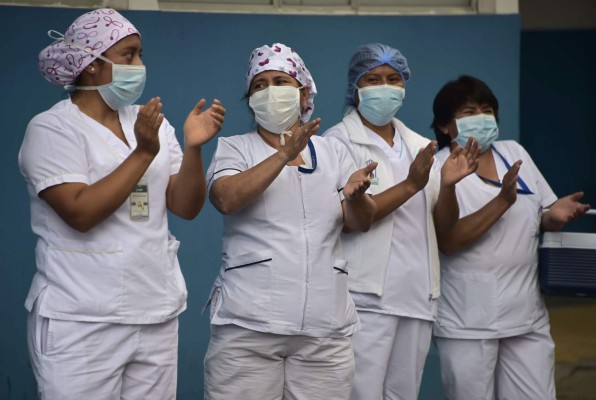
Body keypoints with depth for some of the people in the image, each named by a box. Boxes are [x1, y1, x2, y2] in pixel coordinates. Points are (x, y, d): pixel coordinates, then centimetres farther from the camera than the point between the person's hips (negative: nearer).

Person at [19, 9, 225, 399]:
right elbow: (80, 213, -19)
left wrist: (193, 147, -12)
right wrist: (144, 152, -21)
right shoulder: (51, 128, -7)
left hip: (157, 314, 5)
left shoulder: (153, 123, 8)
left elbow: (186, 206, 4)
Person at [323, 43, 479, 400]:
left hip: (418, 295, 6)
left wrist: (448, 185, -10)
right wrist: (410, 185, -21)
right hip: (367, 296, -6)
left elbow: (444, 223, 10)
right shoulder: (339, 141, -3)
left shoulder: (420, 146, 13)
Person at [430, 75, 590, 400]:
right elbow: (448, 240, -19)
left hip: (527, 315, 5)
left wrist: (554, 215, -9)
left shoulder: (515, 152, 9)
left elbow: (541, 218, 14)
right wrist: (503, 200, -25)